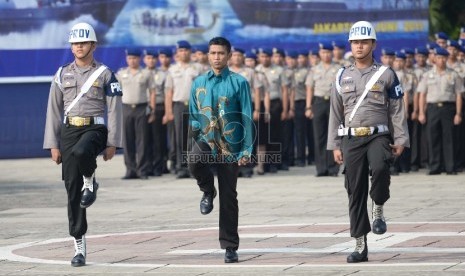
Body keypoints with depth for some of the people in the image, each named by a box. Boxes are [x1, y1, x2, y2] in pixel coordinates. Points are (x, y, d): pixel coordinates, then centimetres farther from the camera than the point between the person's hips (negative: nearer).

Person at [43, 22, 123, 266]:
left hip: (95, 129, -3)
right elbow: (54, 111, 10)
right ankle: (79, 246, 5)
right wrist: (53, 145, 4)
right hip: (69, 131, 3)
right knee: (72, 191, -1)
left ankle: (90, 181, -5)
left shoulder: (105, 74, 3)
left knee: (80, 153, -40)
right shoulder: (62, 75, 10)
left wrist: (112, 143, -7)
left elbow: (114, 110, 0)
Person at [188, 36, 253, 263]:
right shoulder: (199, 83, 9)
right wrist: (195, 126, -2)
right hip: (205, 139, 2)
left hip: (229, 144, -2)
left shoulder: (239, 83, -1)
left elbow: (247, 118, -2)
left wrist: (247, 149, -8)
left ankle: (230, 247, 11)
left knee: (229, 197, 2)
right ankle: (208, 191, 0)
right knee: (194, 161, -34)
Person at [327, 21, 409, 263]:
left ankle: (378, 210, -7)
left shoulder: (386, 75, 5)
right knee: (355, 192, 1)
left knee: (379, 168, -34)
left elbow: (397, 110, 4)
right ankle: (360, 247, 5)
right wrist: (335, 145, 8)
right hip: (351, 139, 3)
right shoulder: (342, 77, 12)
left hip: (379, 136, -3)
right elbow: (336, 113, 13)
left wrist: (400, 141, -4)